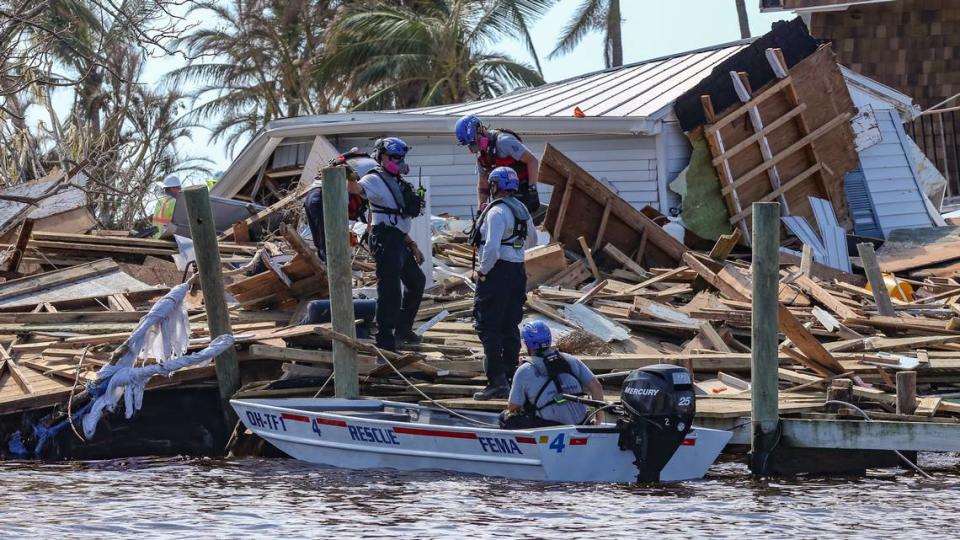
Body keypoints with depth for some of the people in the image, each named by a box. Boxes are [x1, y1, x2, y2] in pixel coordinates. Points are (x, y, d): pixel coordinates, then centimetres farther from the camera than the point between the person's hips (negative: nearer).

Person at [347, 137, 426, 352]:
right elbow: (355, 188, -29)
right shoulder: (375, 180, -7)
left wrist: (412, 245, 25)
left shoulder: (395, 183, 22)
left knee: (417, 281, 24)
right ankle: (385, 339, -18)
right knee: (390, 288, -15)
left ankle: (403, 328, 36)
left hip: (398, 240, 10)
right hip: (386, 239, -10)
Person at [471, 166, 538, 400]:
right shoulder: (522, 210, 12)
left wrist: (483, 271, -15)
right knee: (510, 327, 15)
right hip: (518, 269, 9)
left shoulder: (497, 212, -16)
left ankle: (497, 381, -10)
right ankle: (512, 375, 17)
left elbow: (492, 247, -26)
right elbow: (532, 240, 28)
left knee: (489, 328, -5)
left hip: (497, 270, -9)